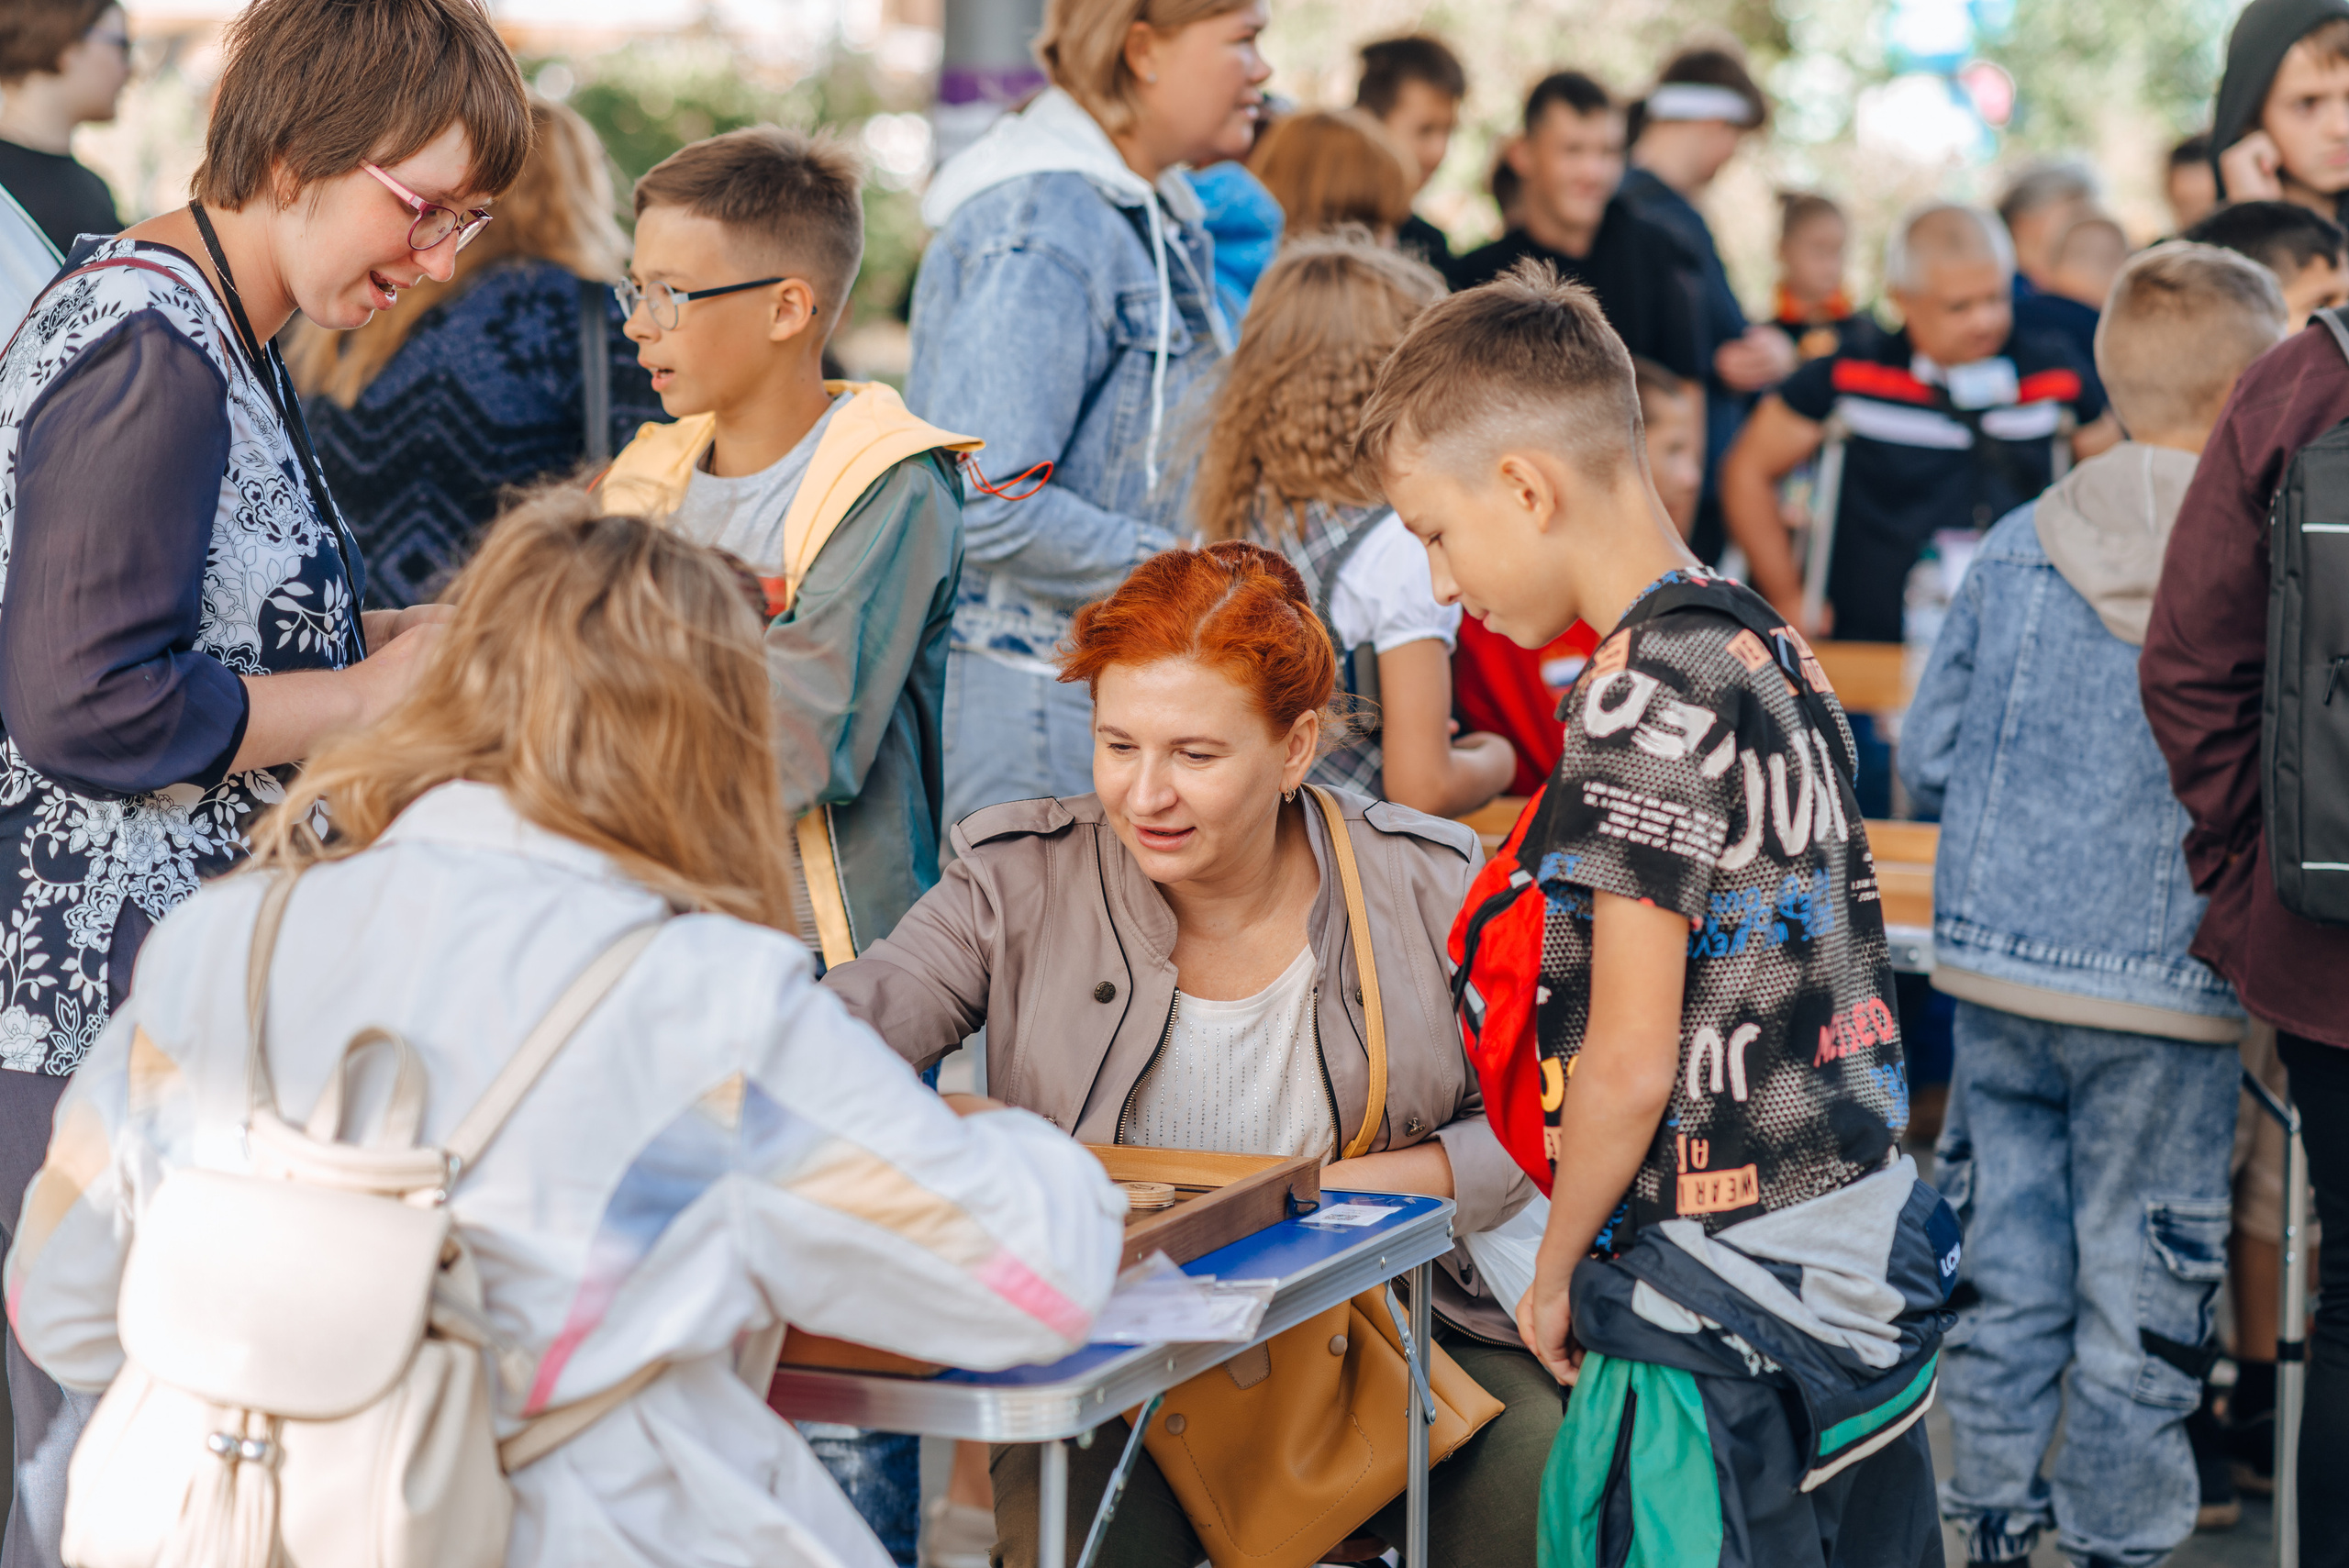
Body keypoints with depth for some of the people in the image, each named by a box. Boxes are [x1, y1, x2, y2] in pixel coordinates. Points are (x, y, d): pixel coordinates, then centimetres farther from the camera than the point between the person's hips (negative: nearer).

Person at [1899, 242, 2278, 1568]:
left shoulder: (2018, 547, 2)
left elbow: (1925, 759, 7)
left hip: (1996, 959, 4)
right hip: (2167, 985, -4)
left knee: (2006, 1267, 13)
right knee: (2140, 1285, 6)